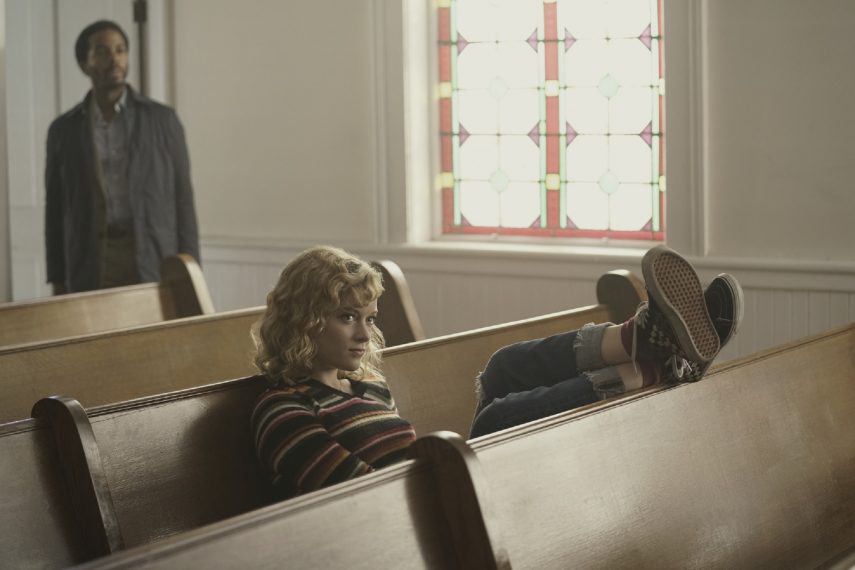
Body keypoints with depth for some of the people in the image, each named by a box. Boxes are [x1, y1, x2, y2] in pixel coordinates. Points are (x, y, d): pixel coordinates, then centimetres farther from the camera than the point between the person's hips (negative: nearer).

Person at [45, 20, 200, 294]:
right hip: (91, 269, 1)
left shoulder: (162, 119, 5)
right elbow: (56, 210, 11)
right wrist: (58, 285, 6)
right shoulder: (63, 130, 8)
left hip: (155, 265, -1)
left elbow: (182, 200, 4)